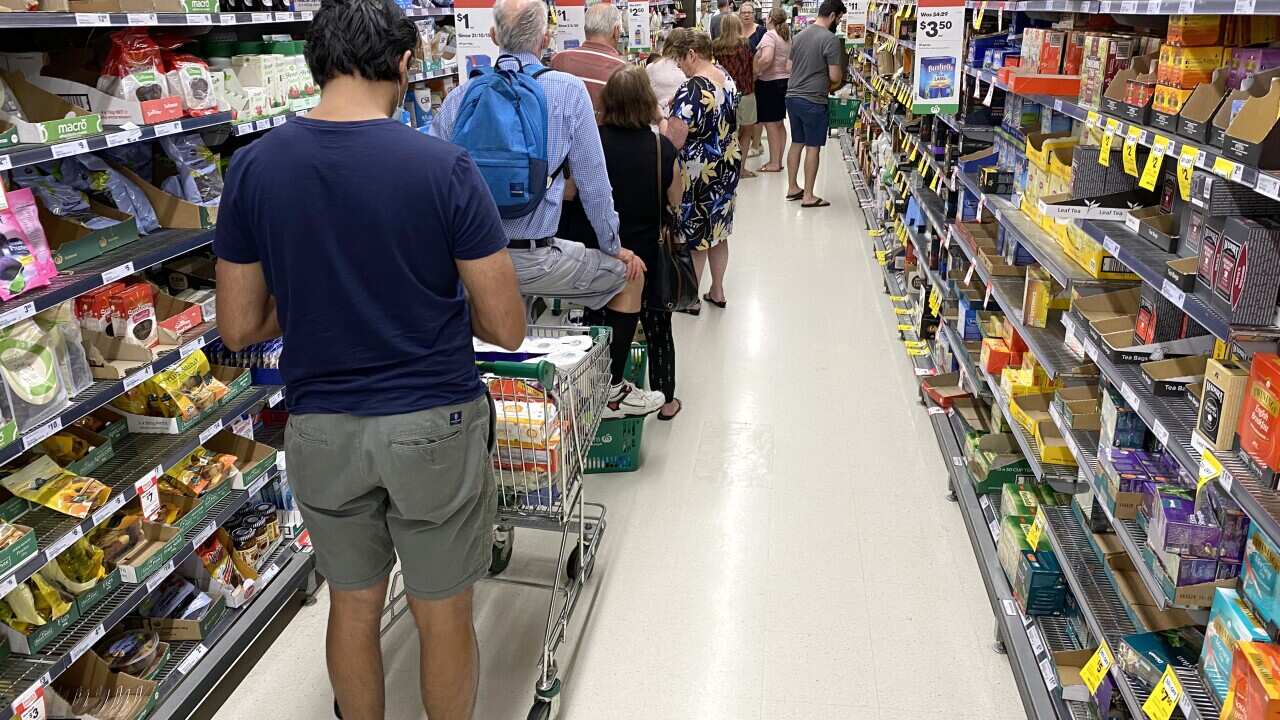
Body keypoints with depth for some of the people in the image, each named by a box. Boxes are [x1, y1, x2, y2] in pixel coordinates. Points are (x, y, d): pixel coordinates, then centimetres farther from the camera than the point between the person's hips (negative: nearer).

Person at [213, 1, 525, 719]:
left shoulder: (253, 167, -6)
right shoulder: (445, 167, -15)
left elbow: (238, 327, 0)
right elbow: (508, 328, -12)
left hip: (321, 429, 3)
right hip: (434, 425, -3)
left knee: (353, 606, 23)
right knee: (444, 618, 16)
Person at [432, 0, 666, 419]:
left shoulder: (460, 98, 3)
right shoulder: (569, 91, -6)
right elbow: (592, 181, -3)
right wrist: (614, 248, 9)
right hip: (531, 258, -5)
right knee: (629, 274, 17)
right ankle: (610, 392, 24)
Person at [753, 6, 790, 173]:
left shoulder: (769, 35, -14)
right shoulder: (788, 36, 10)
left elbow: (766, 59, -28)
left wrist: (756, 72, -16)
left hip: (769, 83, -8)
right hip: (785, 81, 8)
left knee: (771, 124, -3)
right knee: (779, 124, 13)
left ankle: (774, 163, 0)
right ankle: (778, 160, 19)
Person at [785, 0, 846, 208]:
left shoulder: (799, 35, 9)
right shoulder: (831, 39, -13)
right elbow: (835, 76, -14)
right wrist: (841, 75, 8)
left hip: (792, 97, 7)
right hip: (813, 101, -7)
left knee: (796, 143, 17)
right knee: (813, 147, 1)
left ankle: (792, 188, 25)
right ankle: (808, 196, 6)